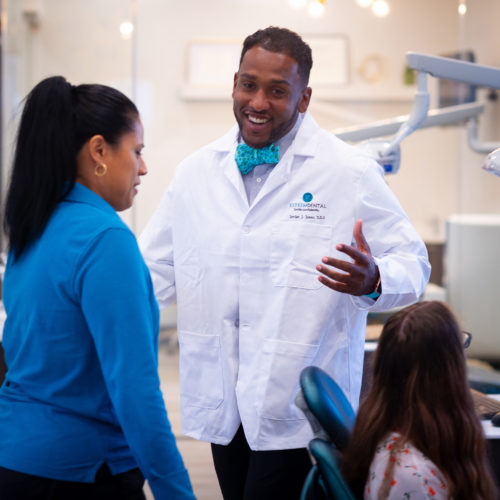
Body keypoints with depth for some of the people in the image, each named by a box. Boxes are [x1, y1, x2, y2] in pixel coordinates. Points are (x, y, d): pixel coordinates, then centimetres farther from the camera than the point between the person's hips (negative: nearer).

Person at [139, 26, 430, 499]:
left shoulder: (351, 173, -5)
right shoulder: (196, 172, 7)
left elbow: (412, 263, -4)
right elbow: (154, 270, 10)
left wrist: (373, 280, -27)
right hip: (222, 403, 5)